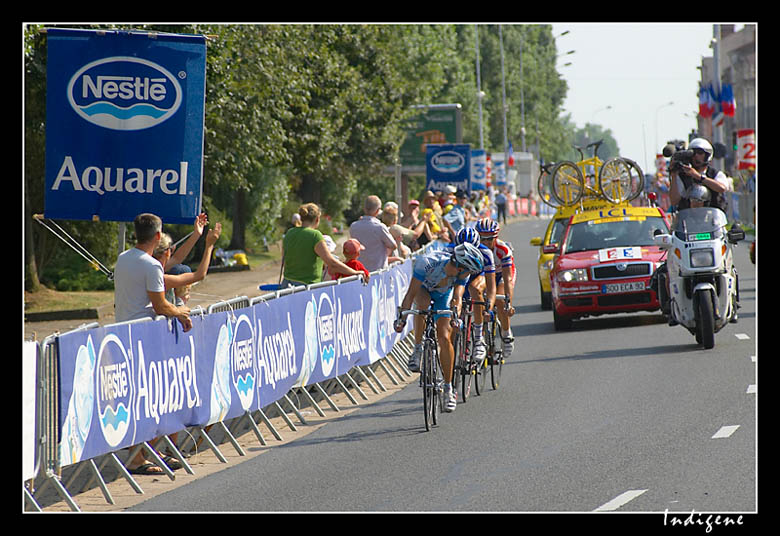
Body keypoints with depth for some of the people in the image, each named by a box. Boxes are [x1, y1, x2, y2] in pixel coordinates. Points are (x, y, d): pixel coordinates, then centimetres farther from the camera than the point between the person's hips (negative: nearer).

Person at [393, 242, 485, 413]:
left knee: (444, 338, -12)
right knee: (423, 303, -39)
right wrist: (402, 317, -45)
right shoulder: (427, 262, -40)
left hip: (443, 294, 2)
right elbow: (411, 294, -39)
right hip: (422, 288, -2)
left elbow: (457, 298, -34)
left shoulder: (462, 273, -28)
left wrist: (456, 316, -53)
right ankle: (417, 349, -21)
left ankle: (448, 389, -2)